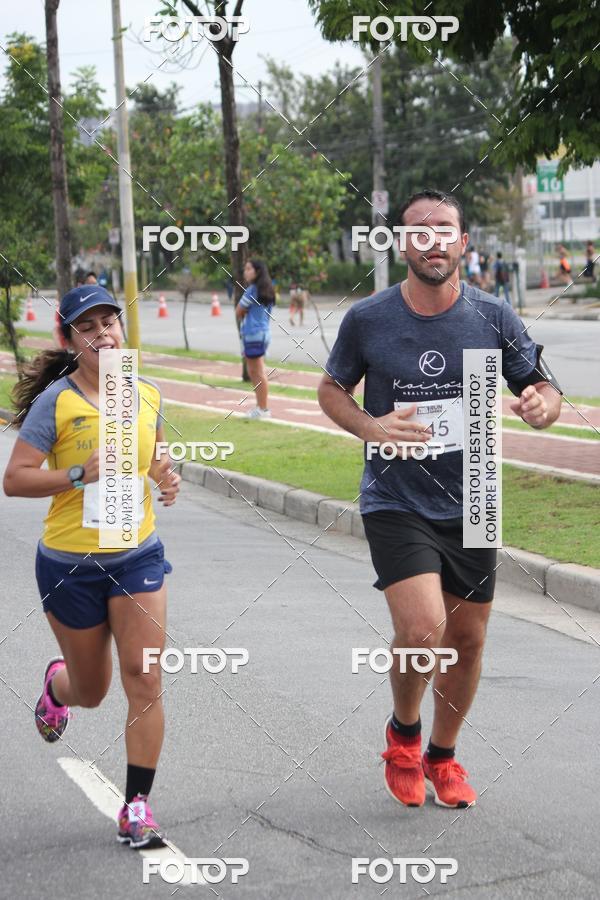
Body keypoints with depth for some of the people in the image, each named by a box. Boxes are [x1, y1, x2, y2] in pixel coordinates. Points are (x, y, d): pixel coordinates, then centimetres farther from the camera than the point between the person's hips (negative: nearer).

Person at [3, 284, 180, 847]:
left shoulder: (147, 395, 3)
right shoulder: (56, 401, -12)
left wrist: (165, 477, 0)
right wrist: (80, 474, -25)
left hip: (137, 556, 3)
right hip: (69, 562, -3)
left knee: (144, 679, -8)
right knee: (92, 689, 13)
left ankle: (137, 807, 2)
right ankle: (58, 681, 51)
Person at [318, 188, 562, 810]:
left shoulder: (494, 318, -3)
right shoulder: (367, 320, -6)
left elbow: (544, 389, 4)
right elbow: (331, 389, 8)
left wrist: (540, 405, -21)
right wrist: (370, 427, -13)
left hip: (471, 505, 3)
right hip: (395, 502, -3)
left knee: (467, 637, 11)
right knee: (422, 630, -20)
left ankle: (442, 755, 35)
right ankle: (402, 730, 11)